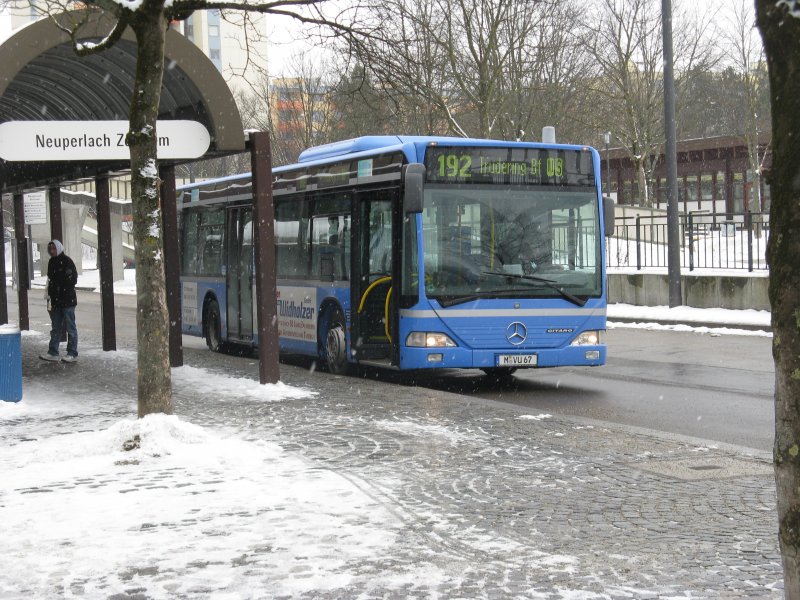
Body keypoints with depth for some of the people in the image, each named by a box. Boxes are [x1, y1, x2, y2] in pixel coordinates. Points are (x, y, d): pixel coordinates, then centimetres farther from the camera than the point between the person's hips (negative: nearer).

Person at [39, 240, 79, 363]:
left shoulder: (67, 261, -9)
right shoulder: (52, 262, 12)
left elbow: (73, 279, -12)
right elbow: (50, 280, 16)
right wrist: (49, 296, 8)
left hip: (67, 300, -8)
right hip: (55, 300, 8)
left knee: (70, 328, -1)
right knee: (55, 328, 11)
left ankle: (72, 354, 2)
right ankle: (53, 353, 16)